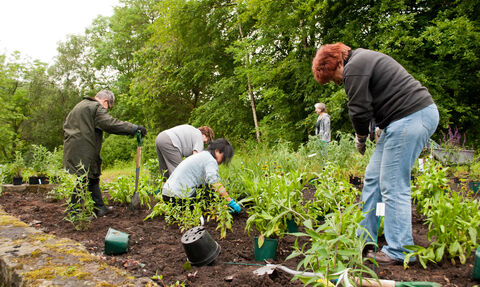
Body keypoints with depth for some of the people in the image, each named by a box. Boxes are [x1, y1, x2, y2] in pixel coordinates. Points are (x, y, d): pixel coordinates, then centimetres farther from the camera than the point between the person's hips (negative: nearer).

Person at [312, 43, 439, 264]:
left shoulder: (354, 68, -12)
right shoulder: (363, 59, 21)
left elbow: (360, 111, -12)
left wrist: (360, 138, 5)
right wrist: (381, 128, 13)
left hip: (410, 119, -11)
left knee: (393, 187, -6)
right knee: (373, 178, 12)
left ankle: (399, 252, 5)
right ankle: (363, 239, 22)